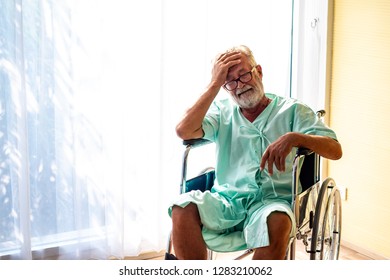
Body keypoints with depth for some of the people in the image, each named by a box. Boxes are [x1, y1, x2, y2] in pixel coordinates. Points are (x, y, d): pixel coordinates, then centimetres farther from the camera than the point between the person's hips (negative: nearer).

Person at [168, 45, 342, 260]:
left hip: (272, 200, -2)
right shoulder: (222, 111, 18)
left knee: (276, 221, -38)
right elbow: (184, 131, -2)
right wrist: (215, 83, 1)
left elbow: (335, 150, -1)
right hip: (226, 200, 3)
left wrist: (294, 137, -20)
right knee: (183, 207, -29)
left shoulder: (292, 110, 11)